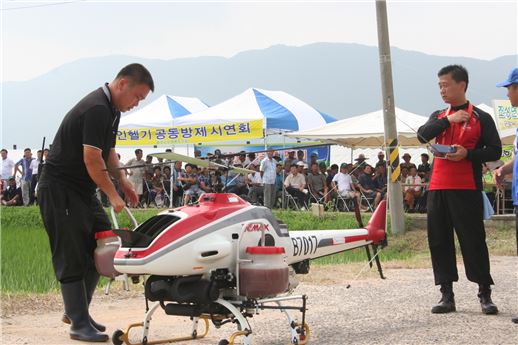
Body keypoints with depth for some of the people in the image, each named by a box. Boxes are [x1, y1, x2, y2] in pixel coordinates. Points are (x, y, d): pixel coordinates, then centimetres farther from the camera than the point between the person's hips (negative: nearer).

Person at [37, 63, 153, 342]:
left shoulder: (112, 109, 11)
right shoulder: (96, 109, -22)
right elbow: (92, 160, -22)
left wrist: (123, 181, 10)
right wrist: (113, 196, -14)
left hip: (83, 190, 10)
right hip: (59, 190, -10)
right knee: (72, 258, -7)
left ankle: (76, 311, 18)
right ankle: (79, 324, -1)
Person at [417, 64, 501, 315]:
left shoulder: (481, 118, 2)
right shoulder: (438, 117, 16)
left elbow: (495, 151, -3)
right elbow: (422, 135, -3)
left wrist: (467, 154, -17)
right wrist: (448, 120, -12)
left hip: (467, 189, -5)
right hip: (438, 188, 5)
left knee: (473, 240, -4)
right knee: (439, 240, 3)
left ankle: (485, 294, 6)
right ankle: (447, 295, 10)